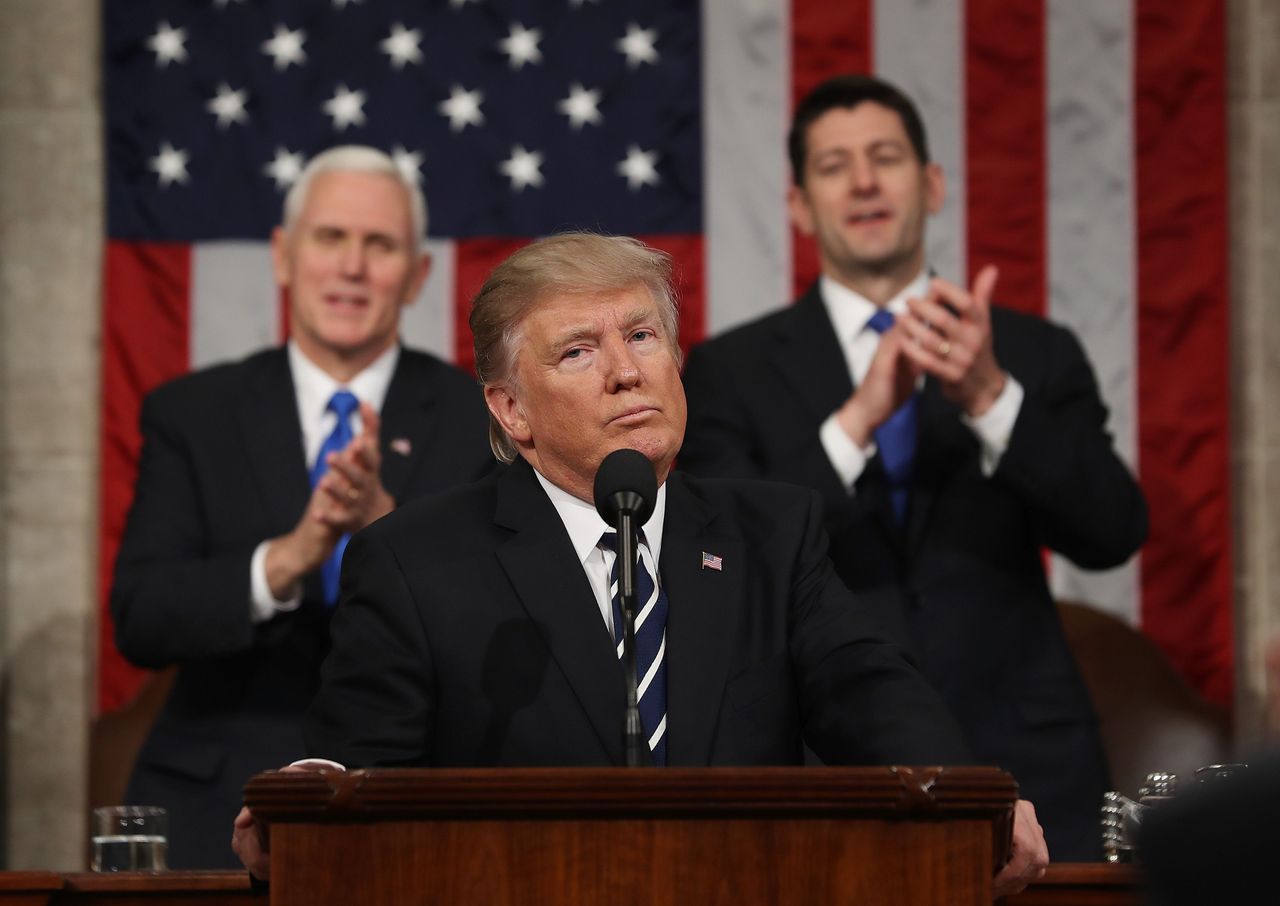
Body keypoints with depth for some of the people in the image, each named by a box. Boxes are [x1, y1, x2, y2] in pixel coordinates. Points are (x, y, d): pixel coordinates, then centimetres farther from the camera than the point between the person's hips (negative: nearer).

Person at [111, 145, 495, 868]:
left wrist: (384, 521, -24)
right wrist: (286, 558, -24)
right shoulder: (191, 416, 5)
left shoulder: (481, 423, 2)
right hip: (220, 813, 1)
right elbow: (140, 620, -6)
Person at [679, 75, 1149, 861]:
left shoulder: (1037, 355, 9)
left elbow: (1113, 535, -5)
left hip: (1023, 776, 1)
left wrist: (991, 398, -21)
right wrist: (856, 422, -20)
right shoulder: (732, 373, 6)